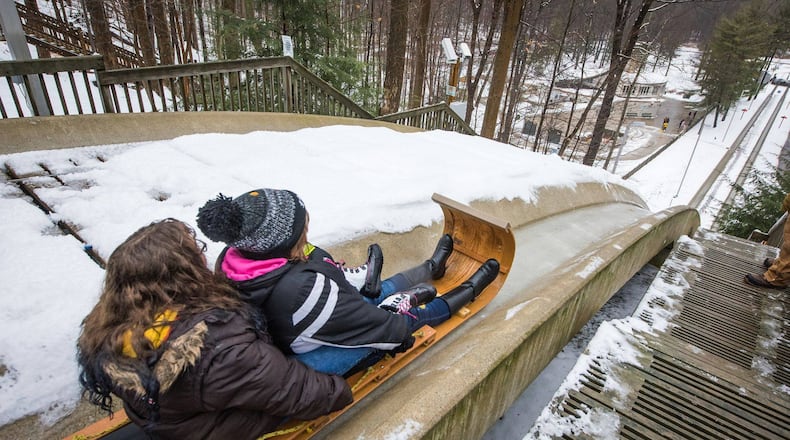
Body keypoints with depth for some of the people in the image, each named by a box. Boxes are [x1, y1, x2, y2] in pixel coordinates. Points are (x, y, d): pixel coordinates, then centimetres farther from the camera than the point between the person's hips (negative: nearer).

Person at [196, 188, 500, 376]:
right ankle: (469, 291, 30)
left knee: (378, 292, 19)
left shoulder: (234, 257, -16)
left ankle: (432, 267, 43)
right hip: (325, 361, -7)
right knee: (413, 315, 6)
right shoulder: (301, 290, -41)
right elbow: (382, 328, -29)